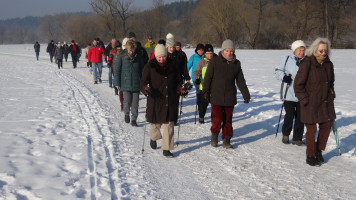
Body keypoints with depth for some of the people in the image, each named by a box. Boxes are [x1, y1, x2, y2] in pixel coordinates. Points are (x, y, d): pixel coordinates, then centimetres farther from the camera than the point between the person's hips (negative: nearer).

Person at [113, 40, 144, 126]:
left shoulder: (138, 58, 3)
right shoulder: (121, 57, -3)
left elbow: (142, 71, 12)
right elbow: (116, 70, 1)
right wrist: (117, 83, -2)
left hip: (136, 84, 2)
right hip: (126, 84, -2)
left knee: (135, 103, 3)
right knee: (127, 101, -4)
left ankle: (134, 119, 15)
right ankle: (126, 114, 25)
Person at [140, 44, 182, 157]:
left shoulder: (171, 65, 9)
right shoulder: (150, 66, -2)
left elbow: (176, 80, 21)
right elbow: (143, 82, -7)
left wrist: (180, 88, 3)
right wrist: (146, 89, -27)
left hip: (170, 101, 2)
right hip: (155, 100, -2)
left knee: (169, 125, -1)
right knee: (156, 123, 9)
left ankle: (166, 149, 5)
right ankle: (153, 138, 42)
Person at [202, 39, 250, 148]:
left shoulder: (236, 64, 9)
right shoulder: (215, 61, -2)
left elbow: (240, 81, 14)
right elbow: (208, 77, -2)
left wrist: (246, 94, 13)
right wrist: (206, 92, -7)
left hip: (230, 97, 3)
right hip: (216, 96, -3)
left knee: (228, 120, 6)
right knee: (217, 119, -9)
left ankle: (226, 140, 18)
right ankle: (214, 134, 18)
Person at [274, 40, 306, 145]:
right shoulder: (287, 60, -2)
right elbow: (277, 71, 5)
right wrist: (283, 76, -13)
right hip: (289, 94, -2)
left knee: (300, 117, 6)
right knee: (289, 115, -2)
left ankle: (297, 138, 18)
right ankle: (285, 134, 23)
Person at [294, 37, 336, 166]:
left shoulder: (328, 64, 6)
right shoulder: (307, 64, -14)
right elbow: (298, 84, -12)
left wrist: (331, 95, 12)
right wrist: (304, 100, -13)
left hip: (325, 102, 6)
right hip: (310, 103, -6)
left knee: (327, 125, 10)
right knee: (311, 129, 1)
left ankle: (319, 151, 29)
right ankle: (310, 156, 17)